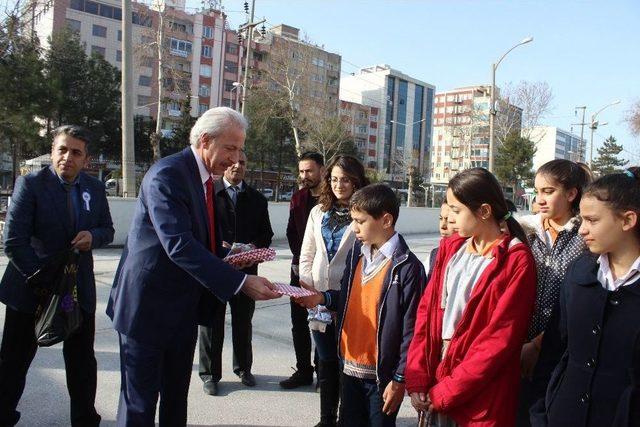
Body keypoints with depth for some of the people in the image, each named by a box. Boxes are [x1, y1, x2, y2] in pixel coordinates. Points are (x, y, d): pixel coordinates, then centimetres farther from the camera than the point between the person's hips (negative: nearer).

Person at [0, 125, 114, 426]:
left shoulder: (95, 188, 2)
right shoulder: (30, 184, -10)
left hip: (79, 288, 3)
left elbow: (108, 230, 12)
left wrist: (93, 236, -12)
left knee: (82, 361, 12)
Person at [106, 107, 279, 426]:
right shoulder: (168, 173, -20)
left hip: (183, 309, 9)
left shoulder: (204, 178, 9)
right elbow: (179, 244, -31)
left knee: (176, 398, 20)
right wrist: (240, 282, -35)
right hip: (149, 306, -8)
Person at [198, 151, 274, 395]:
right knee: (212, 322, 8)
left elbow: (266, 232, 10)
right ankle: (210, 373, 22)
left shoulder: (256, 198, 9)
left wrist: (255, 245, -10)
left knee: (243, 322, 16)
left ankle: (243, 368, 33)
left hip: (246, 268, 3)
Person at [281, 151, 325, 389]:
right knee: (299, 322, 11)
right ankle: (303, 371, 23)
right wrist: (299, 261, 0)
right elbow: (291, 232, 12)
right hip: (300, 269, 6)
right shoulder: (298, 198, 10)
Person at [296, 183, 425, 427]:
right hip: (350, 365, 6)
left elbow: (411, 330, -15)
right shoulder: (356, 252, 3)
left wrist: (399, 379, -13)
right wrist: (323, 298, -6)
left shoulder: (407, 267, -17)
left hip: (382, 373, -6)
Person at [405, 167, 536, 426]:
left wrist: (446, 392, -13)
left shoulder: (517, 261, -13)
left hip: (480, 400, -5)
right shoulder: (451, 247, 4)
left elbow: (500, 338, -16)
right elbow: (427, 309, 2)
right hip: (435, 374, 5)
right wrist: (417, 378, -4)